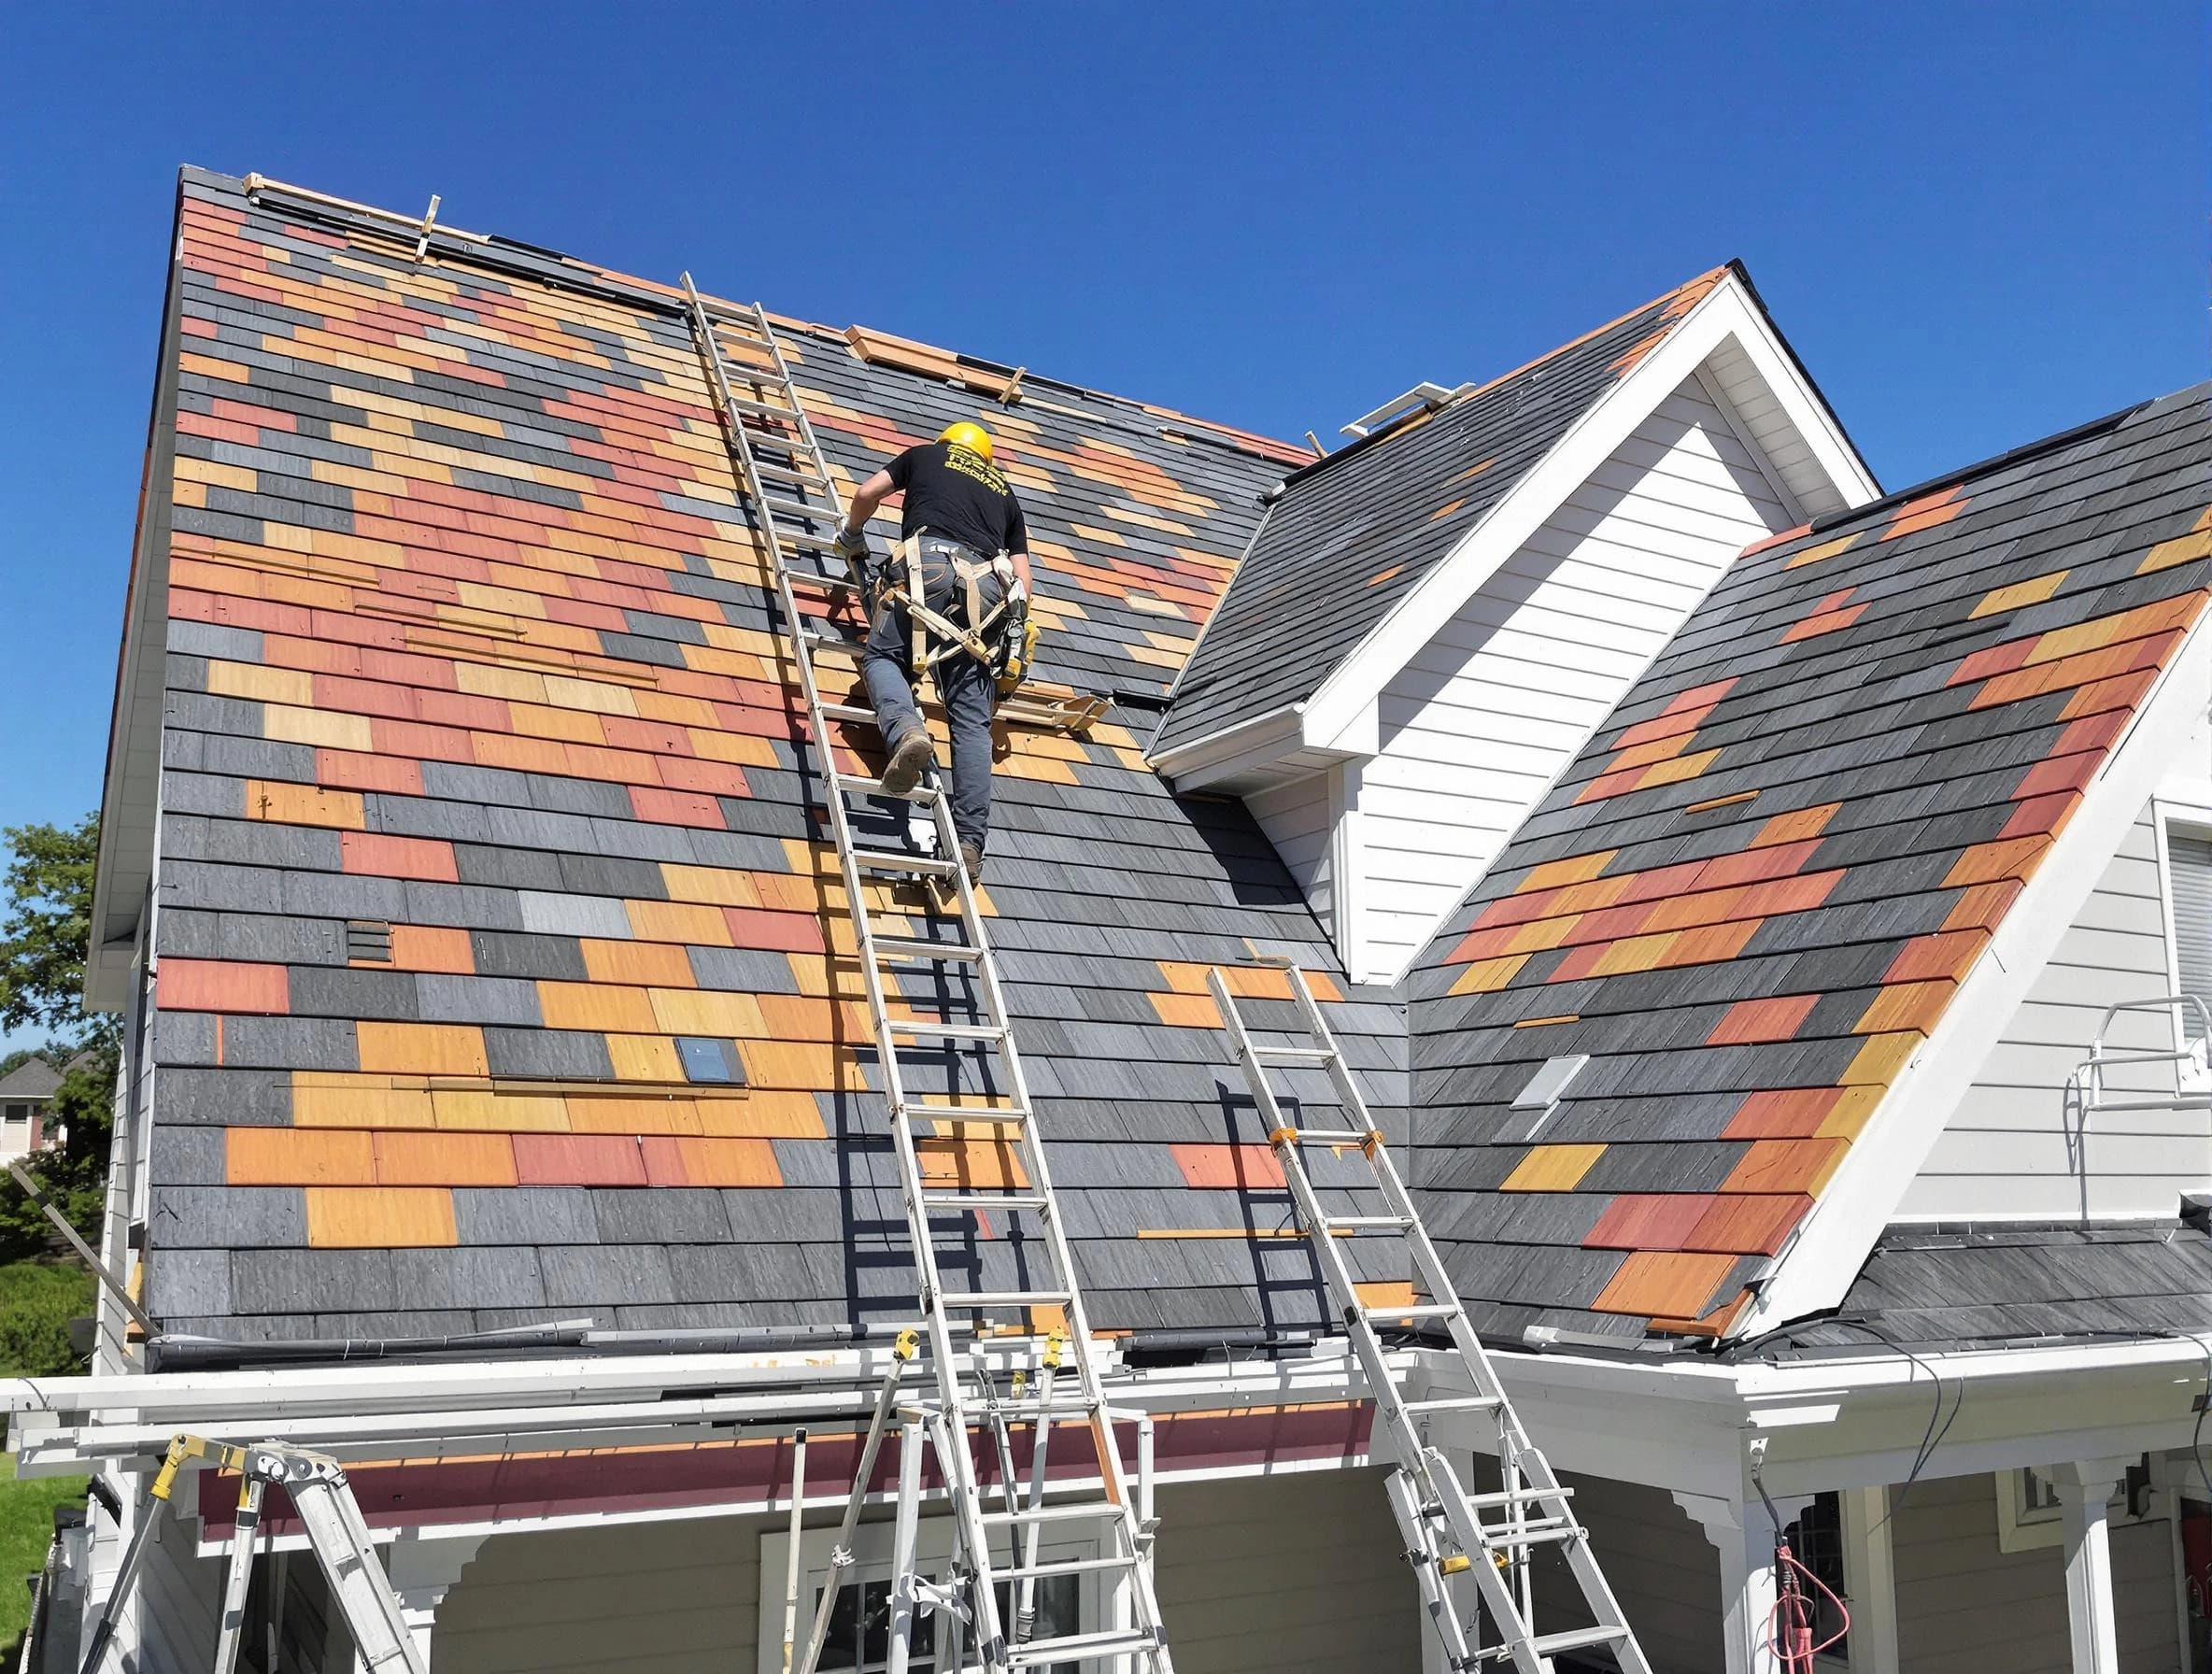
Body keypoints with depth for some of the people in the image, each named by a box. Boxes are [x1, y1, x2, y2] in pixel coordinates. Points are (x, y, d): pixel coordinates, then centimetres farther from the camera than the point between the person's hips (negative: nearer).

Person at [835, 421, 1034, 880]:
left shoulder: (926, 454, 31)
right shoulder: (1005, 492, 36)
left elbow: (866, 494, 23)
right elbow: (1022, 578, 27)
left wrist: (852, 538, 42)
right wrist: (1014, 636, 30)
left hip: (929, 561, -3)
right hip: (989, 585, 3)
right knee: (972, 720, -2)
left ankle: (904, 730, -28)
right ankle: (970, 842, -14)